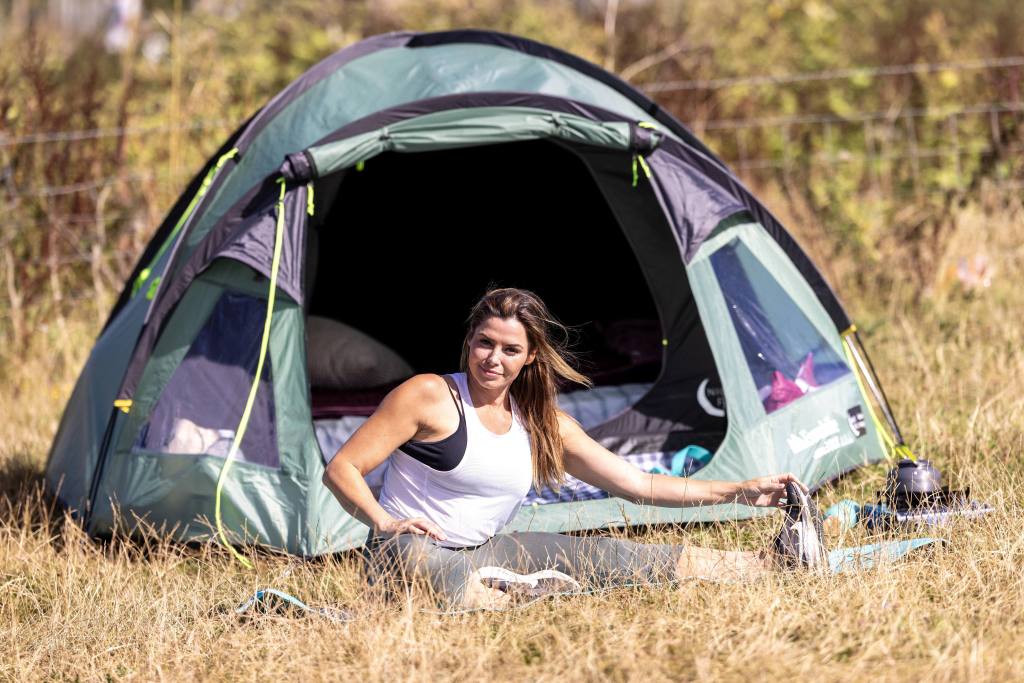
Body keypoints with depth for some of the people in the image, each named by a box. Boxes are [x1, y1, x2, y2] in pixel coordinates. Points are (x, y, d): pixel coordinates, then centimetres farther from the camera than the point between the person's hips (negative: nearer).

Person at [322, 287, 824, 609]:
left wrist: (738, 493, 2)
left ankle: (772, 564, -10)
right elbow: (341, 470, -11)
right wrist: (385, 523, -29)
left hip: (480, 554, 3)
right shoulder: (429, 396, -10)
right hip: (407, 549, -3)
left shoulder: (543, 425, 8)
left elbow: (637, 484, 8)